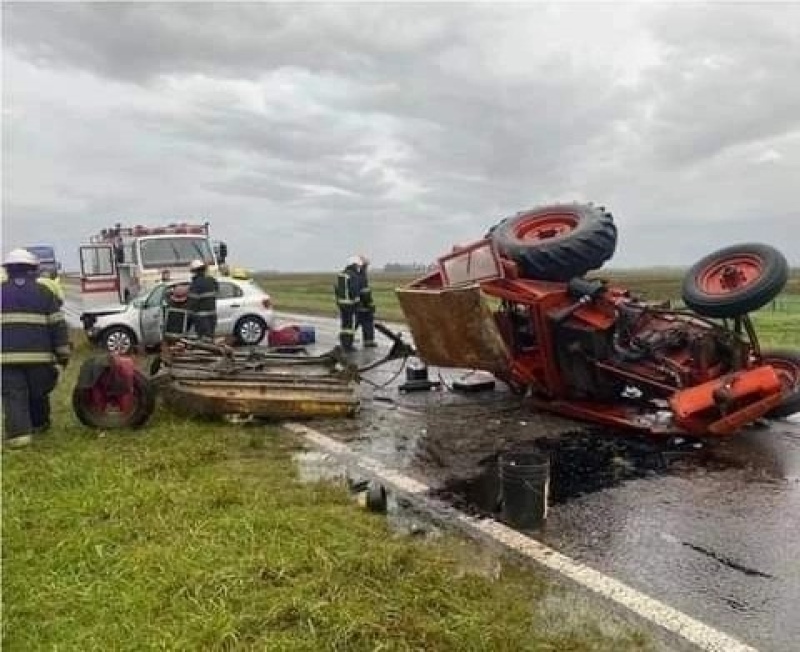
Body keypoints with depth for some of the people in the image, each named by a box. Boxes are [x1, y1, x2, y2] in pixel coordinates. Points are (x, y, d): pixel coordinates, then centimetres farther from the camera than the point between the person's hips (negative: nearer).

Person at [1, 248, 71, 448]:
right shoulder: (43, 292, 7)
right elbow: (58, 325, 2)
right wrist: (63, 353, 4)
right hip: (39, 355, 1)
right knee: (38, 393, 17)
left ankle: (19, 432, -13)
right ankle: (39, 423, 33)